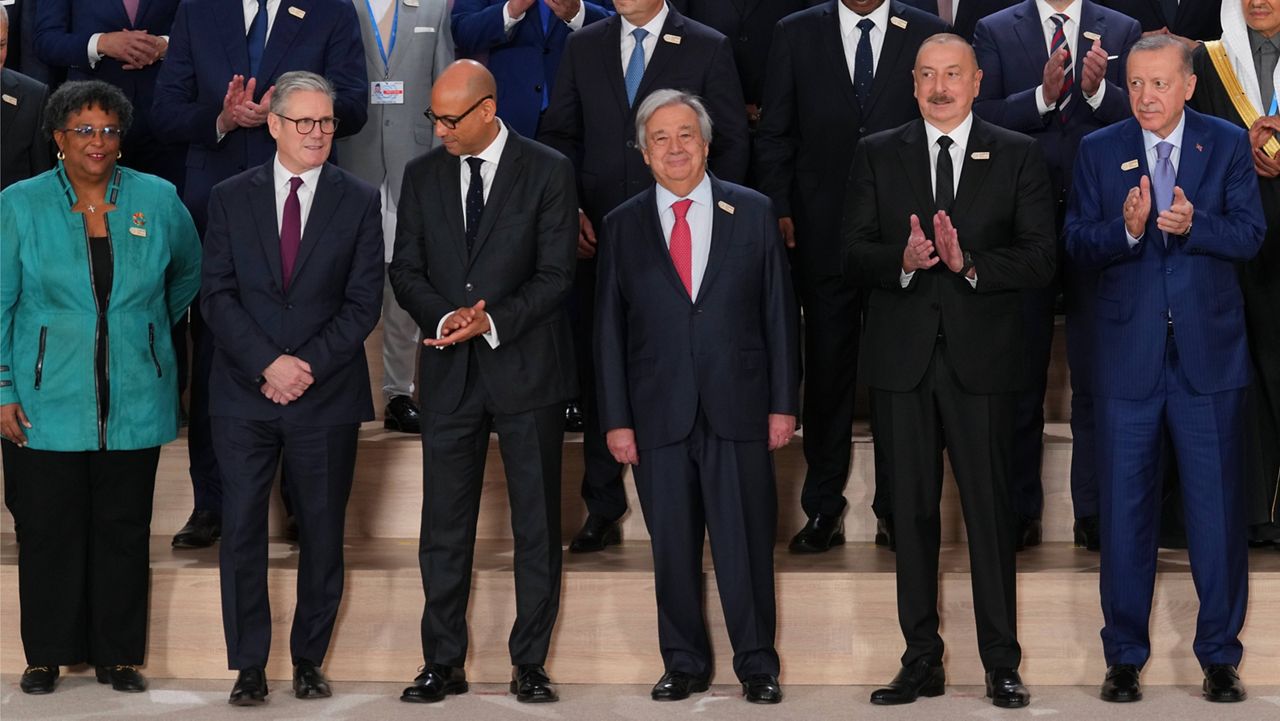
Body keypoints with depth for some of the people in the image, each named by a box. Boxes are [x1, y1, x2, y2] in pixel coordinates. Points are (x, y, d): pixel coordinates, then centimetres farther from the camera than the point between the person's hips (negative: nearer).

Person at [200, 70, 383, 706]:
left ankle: (309, 659, 17)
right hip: (244, 393, 0)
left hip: (326, 395, 0)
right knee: (242, 532, -2)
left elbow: (363, 302, -1)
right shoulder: (230, 198, 5)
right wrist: (268, 363, -13)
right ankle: (249, 666, 5)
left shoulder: (359, 201, 4)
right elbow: (217, 296, -1)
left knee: (323, 534, 5)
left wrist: (309, 365, -12)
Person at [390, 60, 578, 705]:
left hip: (526, 368, -3)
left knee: (536, 524, 3)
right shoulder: (422, 175, 8)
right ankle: (444, 663, 12)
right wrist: (445, 316, -12)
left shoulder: (548, 171, -3)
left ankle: (530, 663, 12)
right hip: (450, 372, 3)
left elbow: (555, 276, -6)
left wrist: (493, 323, -19)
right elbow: (405, 269, 7)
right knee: (444, 524, 4)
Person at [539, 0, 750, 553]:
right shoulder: (584, 46, 10)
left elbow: (733, 144, 3)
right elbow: (558, 134, 14)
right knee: (596, 368, 4)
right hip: (598, 236, 3)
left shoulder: (708, 49, 2)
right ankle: (603, 508, 13)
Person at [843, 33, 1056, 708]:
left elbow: (1040, 258, -3)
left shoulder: (1018, 156, 4)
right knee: (912, 510, 7)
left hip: (981, 356, -2)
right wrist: (902, 260, -17)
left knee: (989, 508, 0)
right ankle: (922, 662, 15)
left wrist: (970, 262, -18)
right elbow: (853, 253, 3)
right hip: (903, 355, 2)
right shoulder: (877, 154, 9)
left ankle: (1002, 665, 8)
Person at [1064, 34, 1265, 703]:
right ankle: (1124, 654, 16)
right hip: (1128, 351, 1)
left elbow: (1249, 234, -5)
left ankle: (1219, 654, 15)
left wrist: (1192, 224, -23)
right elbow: (1077, 242, -3)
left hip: (1208, 349, 0)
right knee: (1125, 505, 6)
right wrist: (1127, 228, -22)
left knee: (1218, 502, 3)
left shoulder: (1227, 144, 3)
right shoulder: (1099, 150, 4)